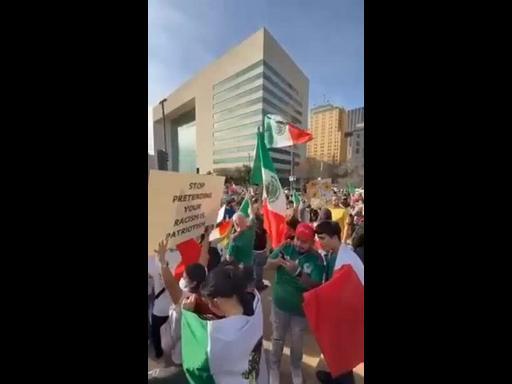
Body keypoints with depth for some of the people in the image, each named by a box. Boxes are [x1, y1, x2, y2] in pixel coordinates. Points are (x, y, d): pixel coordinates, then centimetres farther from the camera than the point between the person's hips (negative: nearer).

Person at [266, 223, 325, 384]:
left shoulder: (316, 259, -19)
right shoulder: (286, 247, -15)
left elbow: (315, 285, -26)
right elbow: (268, 264, -13)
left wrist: (297, 272, -42)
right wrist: (278, 261, -36)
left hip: (301, 308, -1)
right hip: (280, 303, 1)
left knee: (297, 342, 22)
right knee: (277, 338, 22)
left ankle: (296, 368, 51)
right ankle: (274, 367, 48)